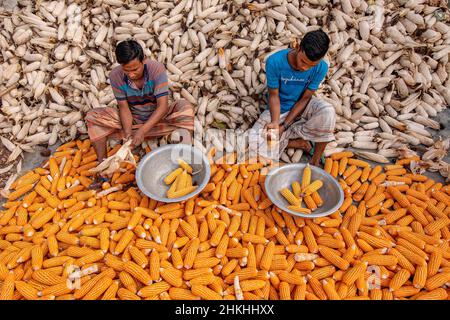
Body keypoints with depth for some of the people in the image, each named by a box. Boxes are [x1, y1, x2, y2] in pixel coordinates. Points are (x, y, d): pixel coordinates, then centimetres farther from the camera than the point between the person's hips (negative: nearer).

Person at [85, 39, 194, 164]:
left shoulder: (157, 69, -23)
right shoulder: (115, 76, -16)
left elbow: (163, 106, -27)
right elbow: (124, 107, -12)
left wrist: (142, 131, -36)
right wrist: (128, 133, -29)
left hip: (157, 117, -1)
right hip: (132, 119, 2)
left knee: (185, 108, -30)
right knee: (93, 116, -19)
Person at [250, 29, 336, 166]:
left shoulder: (321, 67, -21)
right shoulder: (274, 61, -26)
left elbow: (305, 98, -14)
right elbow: (273, 95, -17)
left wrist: (284, 126, -22)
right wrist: (275, 122, -33)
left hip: (302, 105, 1)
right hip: (278, 109, 0)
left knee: (328, 112, -34)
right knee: (253, 145, -21)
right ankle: (299, 142, -5)